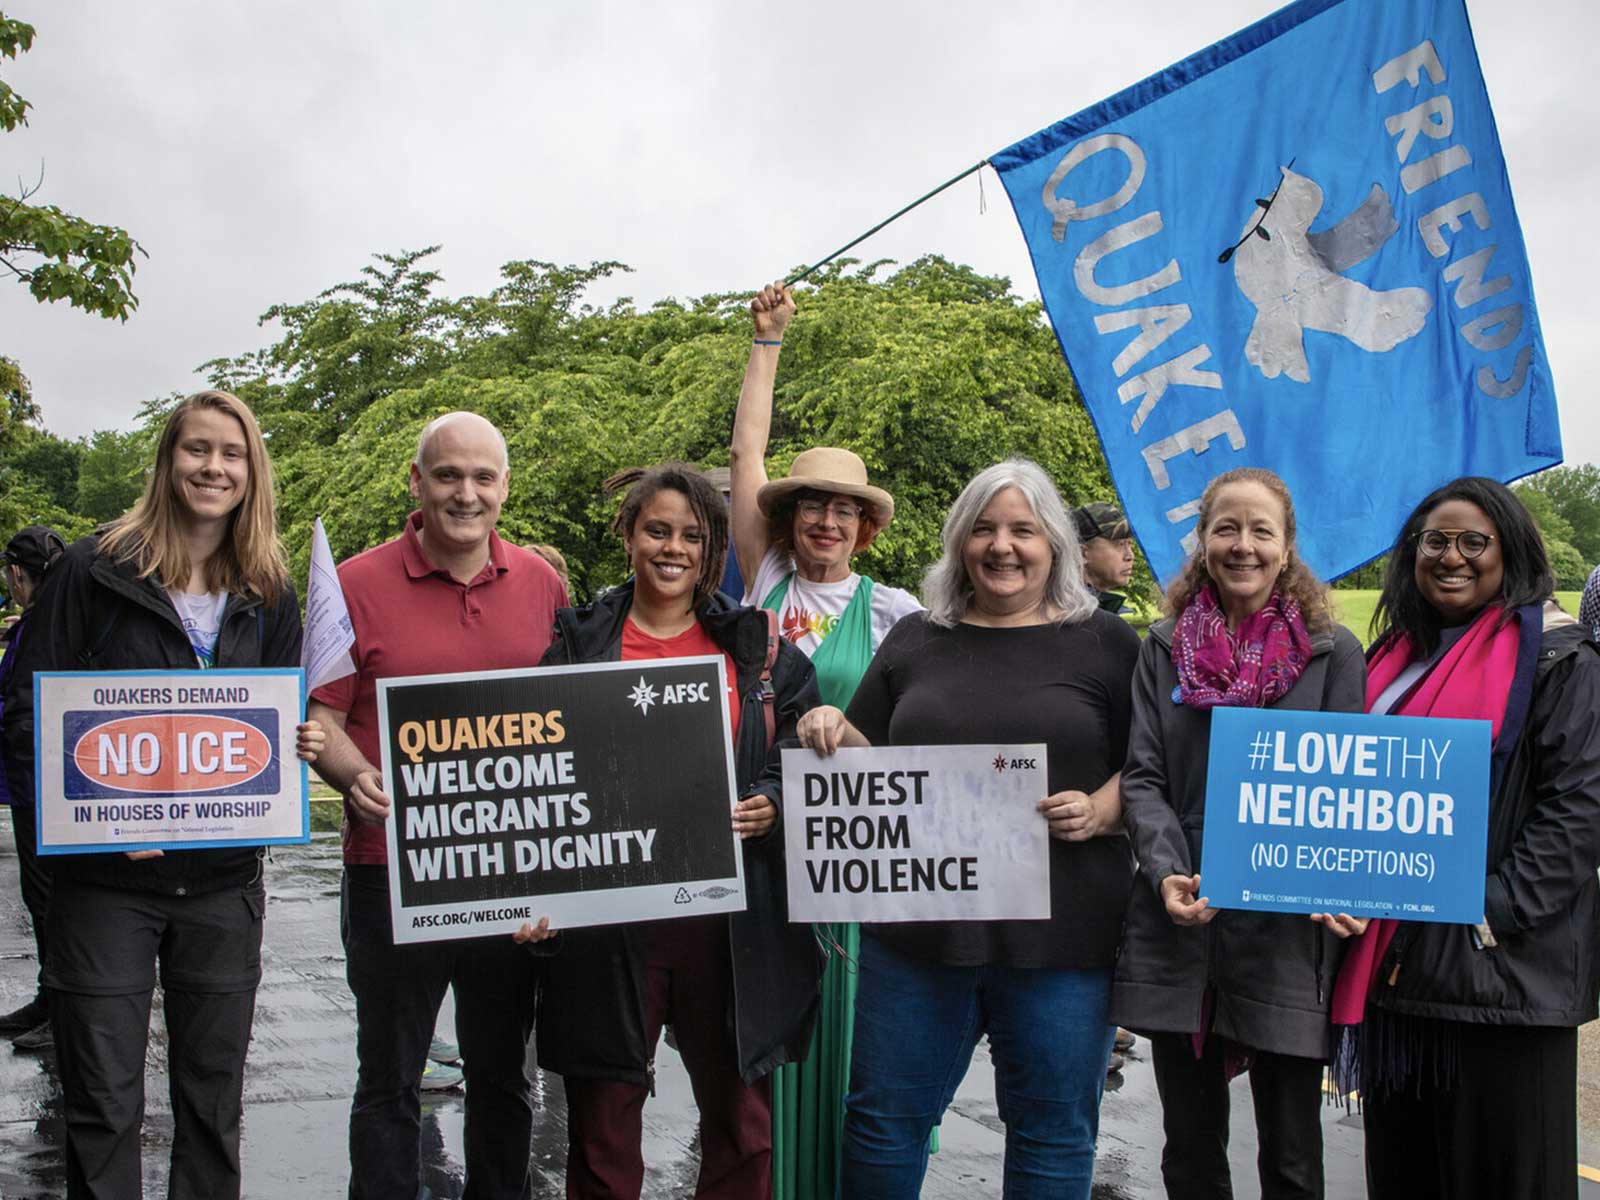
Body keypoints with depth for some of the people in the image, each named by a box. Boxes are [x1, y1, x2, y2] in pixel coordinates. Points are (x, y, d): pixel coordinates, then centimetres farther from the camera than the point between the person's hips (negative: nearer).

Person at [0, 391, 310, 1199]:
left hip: (223, 880, 3)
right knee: (103, 1103, 3)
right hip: (105, 879, -3)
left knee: (214, 1098, 13)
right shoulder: (95, 569, -4)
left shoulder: (269, 595, 8)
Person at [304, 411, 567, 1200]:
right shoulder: (358, 584, -3)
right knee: (389, 1082, 9)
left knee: (501, 1076, 16)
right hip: (394, 869, -3)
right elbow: (319, 720, -4)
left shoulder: (541, 582, 6)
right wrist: (358, 778, -23)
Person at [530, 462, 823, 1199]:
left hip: (729, 914, 1)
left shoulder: (752, 645, 9)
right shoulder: (580, 641, 6)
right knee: (602, 1122, 7)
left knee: (739, 1121, 9)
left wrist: (771, 805, -9)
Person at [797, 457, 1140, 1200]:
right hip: (918, 923, 2)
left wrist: (1098, 813, -16)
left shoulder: (1105, 644, 3)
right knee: (883, 1113, 10)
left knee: (1054, 1128, 9)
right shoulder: (915, 641, 11)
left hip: (1059, 936, -2)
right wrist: (832, 733, -6)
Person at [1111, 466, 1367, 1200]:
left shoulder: (1332, 652, 3)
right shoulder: (1165, 647, 8)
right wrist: (1166, 872, -15)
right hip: (1181, 928, 2)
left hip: (1287, 930, -2)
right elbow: (1142, 776, 3)